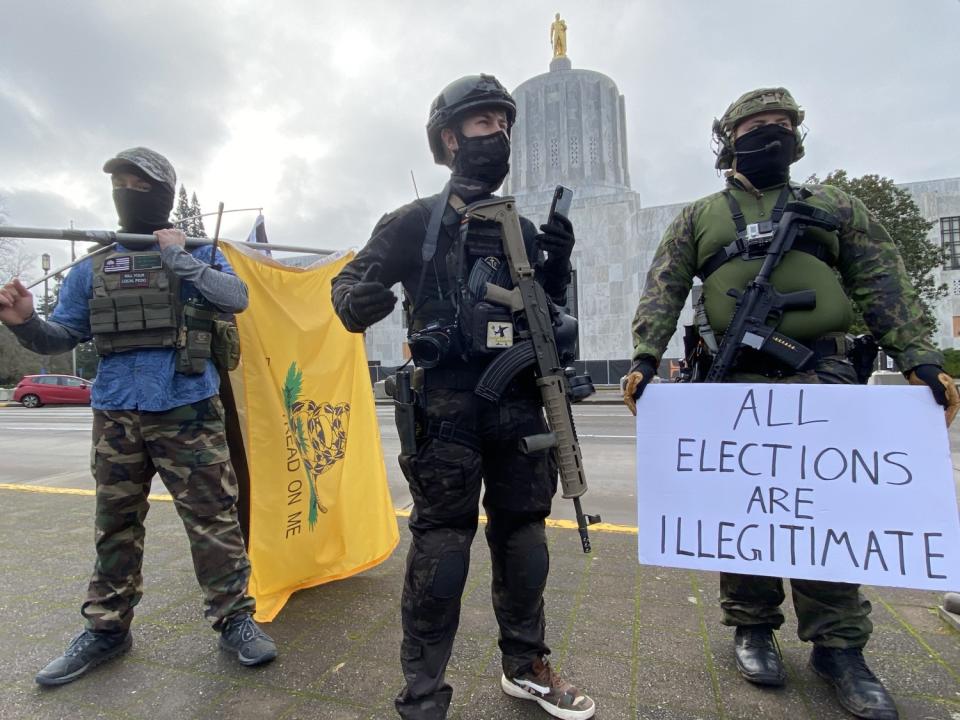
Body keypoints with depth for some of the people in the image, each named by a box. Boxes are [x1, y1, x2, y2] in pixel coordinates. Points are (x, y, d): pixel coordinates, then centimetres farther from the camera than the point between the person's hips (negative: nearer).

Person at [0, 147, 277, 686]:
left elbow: (236, 298, -13)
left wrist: (177, 256, -11)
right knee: (116, 528, 14)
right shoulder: (93, 268, 13)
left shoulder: (198, 253, 5)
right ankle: (107, 629, 30)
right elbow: (61, 339, 11)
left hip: (188, 413, -3)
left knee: (213, 521, 0)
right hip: (116, 418, 4)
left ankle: (235, 619, 13)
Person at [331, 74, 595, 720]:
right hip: (447, 406, -4)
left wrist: (559, 265, 0)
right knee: (441, 552, -1)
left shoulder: (522, 228, 16)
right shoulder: (416, 222, 3)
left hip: (518, 403, 5)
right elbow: (347, 284, 3)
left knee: (524, 540, 13)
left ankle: (526, 666, 35)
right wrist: (364, 300, -20)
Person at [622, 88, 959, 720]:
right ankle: (753, 627, 22)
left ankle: (839, 645, 18)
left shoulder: (835, 207, 16)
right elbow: (663, 291, 2)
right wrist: (645, 359, -11)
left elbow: (887, 288, 9)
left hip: (823, 382, 1)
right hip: (733, 384, 0)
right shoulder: (699, 217, 14)